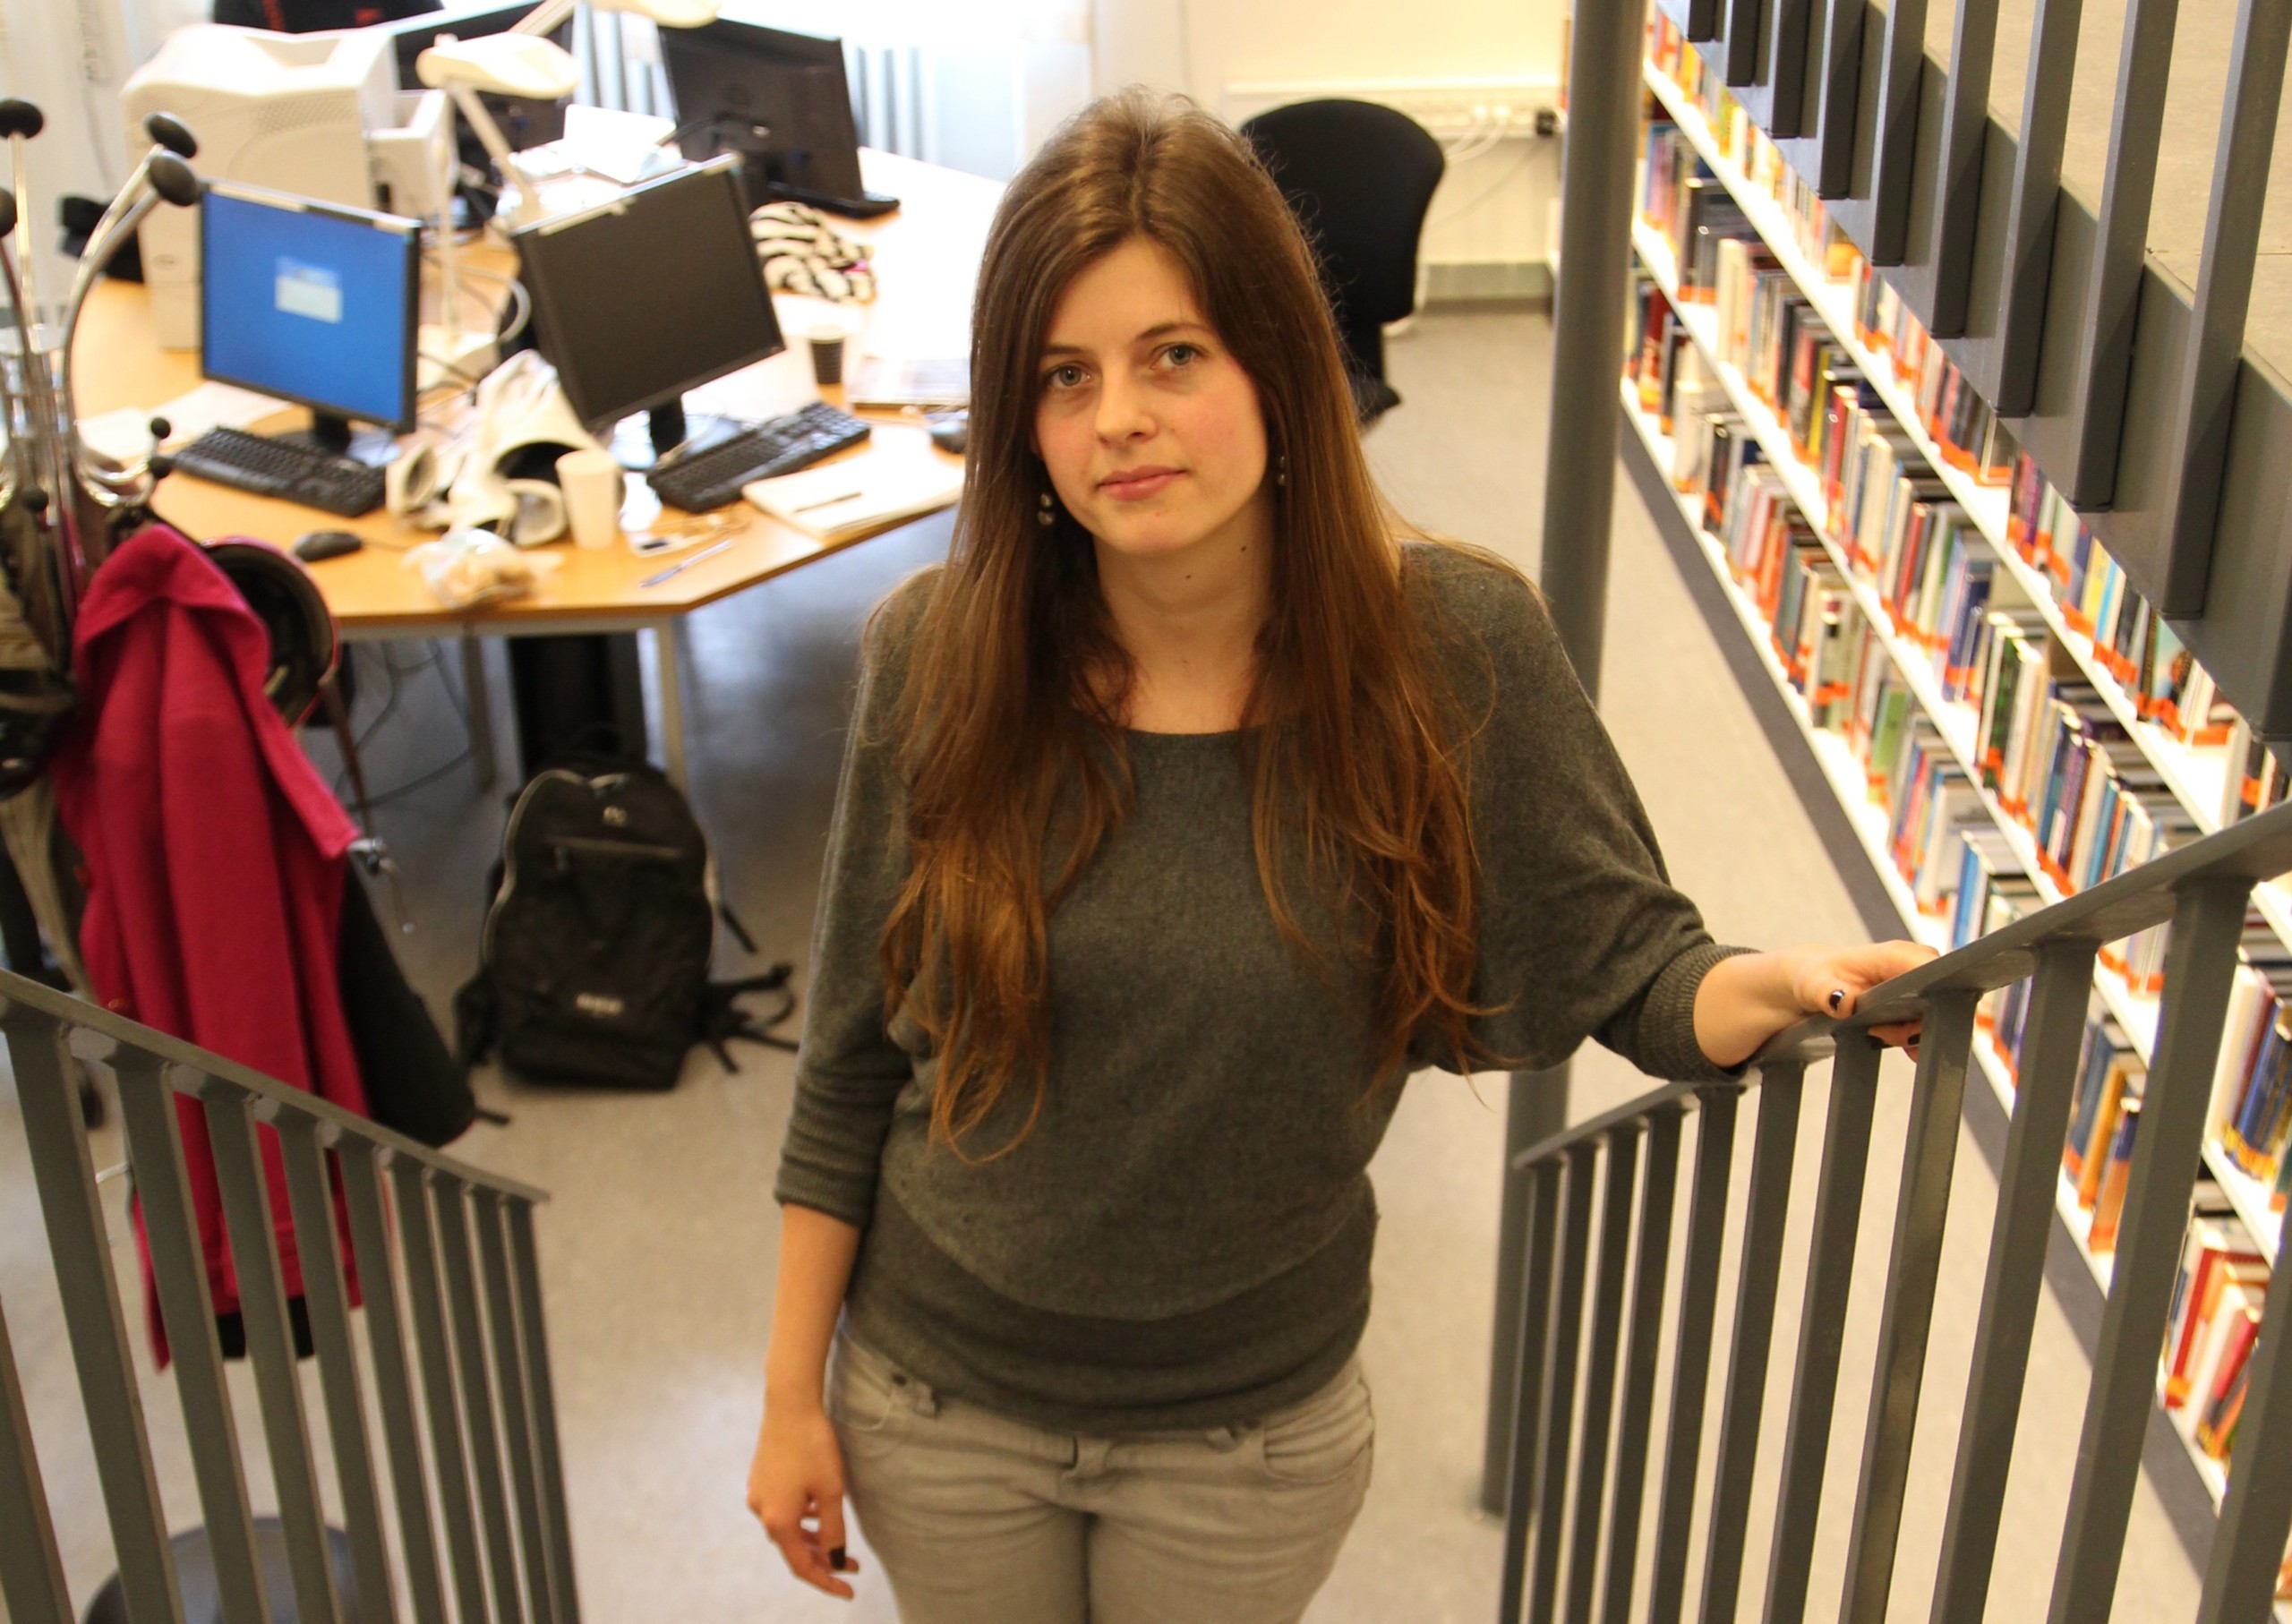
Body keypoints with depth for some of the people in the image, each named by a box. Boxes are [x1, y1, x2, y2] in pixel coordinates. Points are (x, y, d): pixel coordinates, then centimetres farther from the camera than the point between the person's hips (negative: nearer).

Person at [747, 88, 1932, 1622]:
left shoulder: (1454, 644, -18)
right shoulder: (937, 654, -16)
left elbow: (1630, 962, -10)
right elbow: (852, 1058, -7)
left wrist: (1774, 982, -33)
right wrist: (794, 1395, -1)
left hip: (1252, 1428, 0)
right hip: (935, 1406, 1)